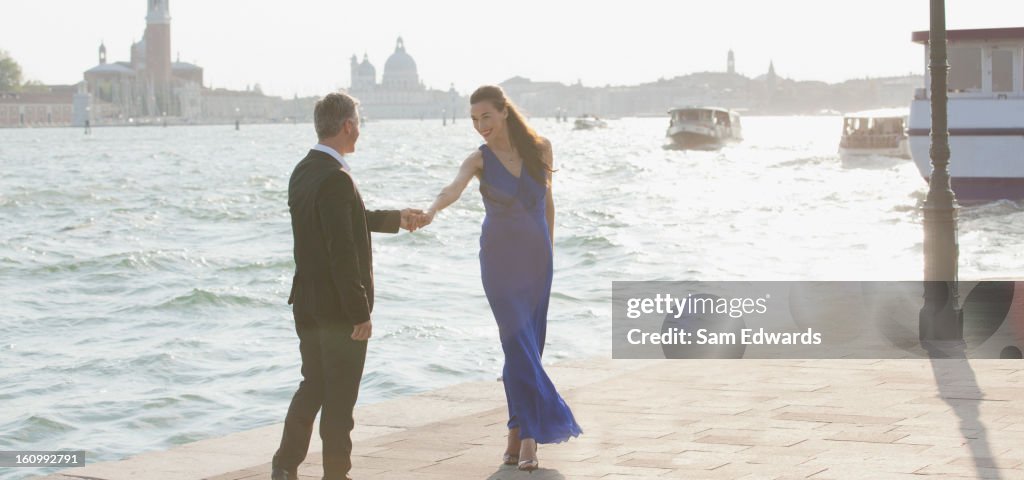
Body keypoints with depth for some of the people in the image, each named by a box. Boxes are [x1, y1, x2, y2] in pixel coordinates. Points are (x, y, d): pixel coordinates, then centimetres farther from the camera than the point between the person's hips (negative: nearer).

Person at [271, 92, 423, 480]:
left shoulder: (303, 171, 8)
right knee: (340, 396, 3)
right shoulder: (335, 178, -22)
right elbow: (342, 252, -24)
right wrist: (360, 313, -19)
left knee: (313, 386, 18)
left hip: (307, 303, 9)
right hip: (338, 307, -9)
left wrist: (396, 218, 35)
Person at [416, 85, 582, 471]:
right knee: (519, 345, -11)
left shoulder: (540, 148, 0)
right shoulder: (479, 160, -7)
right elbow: (455, 187, -28)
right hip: (500, 261, -2)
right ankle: (529, 432, -9)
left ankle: (519, 432, 13)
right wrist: (432, 210, -49)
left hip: (537, 260, 2)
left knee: (528, 347, 5)